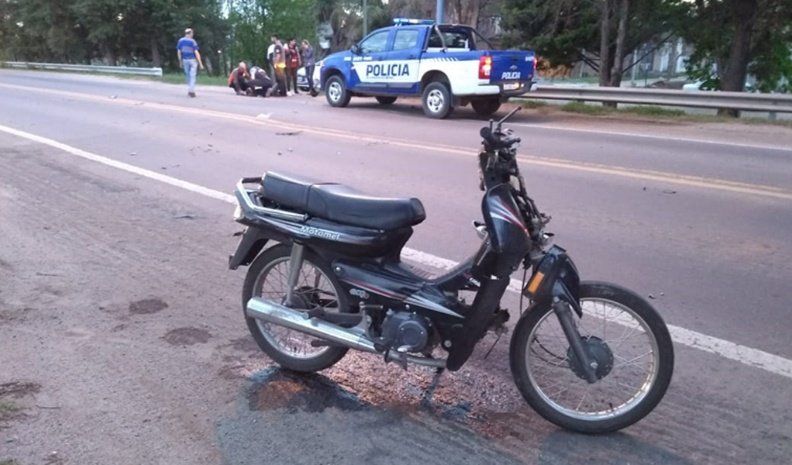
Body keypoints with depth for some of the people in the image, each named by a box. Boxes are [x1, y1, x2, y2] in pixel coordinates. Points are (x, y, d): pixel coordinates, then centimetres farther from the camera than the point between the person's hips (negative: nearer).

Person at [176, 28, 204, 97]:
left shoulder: (180, 41, 1)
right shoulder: (192, 41, -11)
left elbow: (178, 52, 4)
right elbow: (196, 53, -15)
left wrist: (180, 62, 13)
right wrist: (200, 63, -14)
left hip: (185, 60, 4)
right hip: (192, 60, -4)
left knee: (187, 75, 15)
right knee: (192, 76, -1)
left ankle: (190, 89, 20)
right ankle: (191, 91, -7)